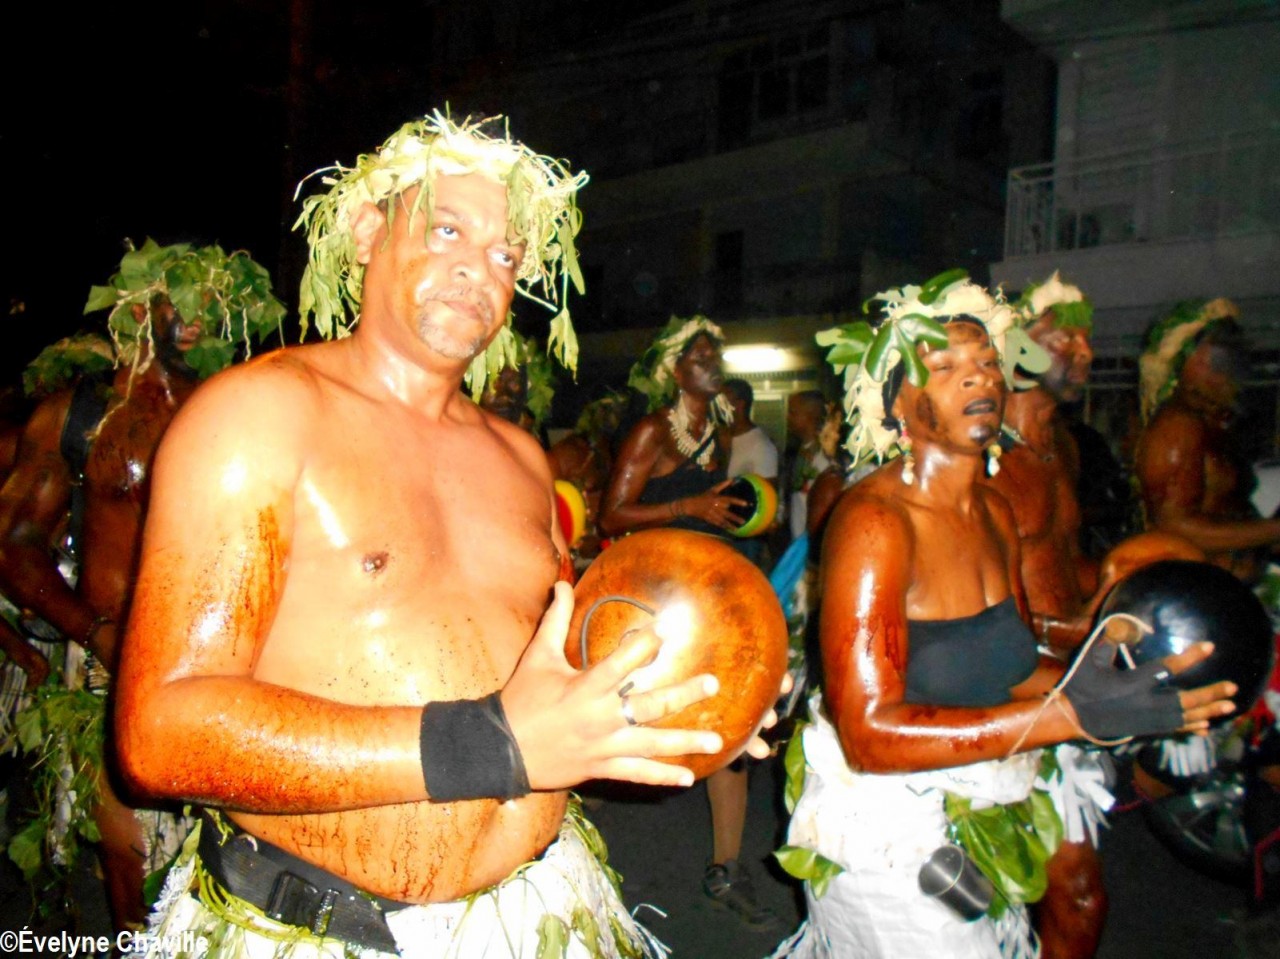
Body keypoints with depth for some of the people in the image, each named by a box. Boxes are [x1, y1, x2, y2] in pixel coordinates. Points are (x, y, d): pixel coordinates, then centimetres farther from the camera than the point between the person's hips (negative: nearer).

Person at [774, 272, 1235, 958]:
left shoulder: (994, 512, 3)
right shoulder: (873, 522, -24)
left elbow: (1013, 665, 8)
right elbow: (869, 734, -29)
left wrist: (1102, 687, -12)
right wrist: (1072, 714, -32)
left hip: (976, 822, 8)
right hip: (885, 838, -8)